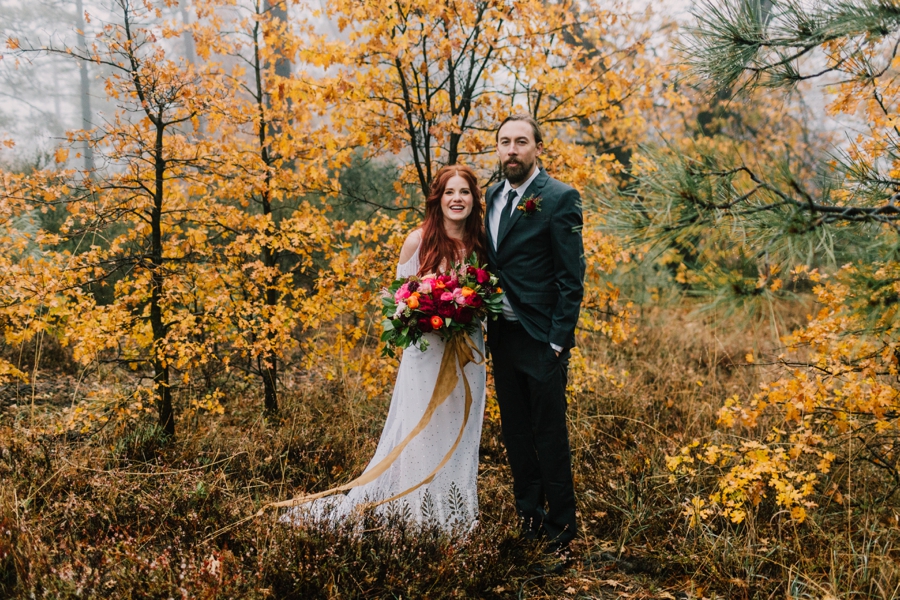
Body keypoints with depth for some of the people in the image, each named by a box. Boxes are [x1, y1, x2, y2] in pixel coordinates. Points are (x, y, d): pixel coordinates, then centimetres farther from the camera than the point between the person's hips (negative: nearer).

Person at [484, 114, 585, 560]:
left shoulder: (560, 198, -9)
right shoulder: (490, 197, 10)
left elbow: (572, 278, -12)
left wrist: (558, 342, -15)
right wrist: (481, 322, 7)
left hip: (541, 339, -6)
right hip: (501, 335, 7)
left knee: (550, 438, 1)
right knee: (515, 435, 15)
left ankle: (561, 531, 15)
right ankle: (528, 518, 28)